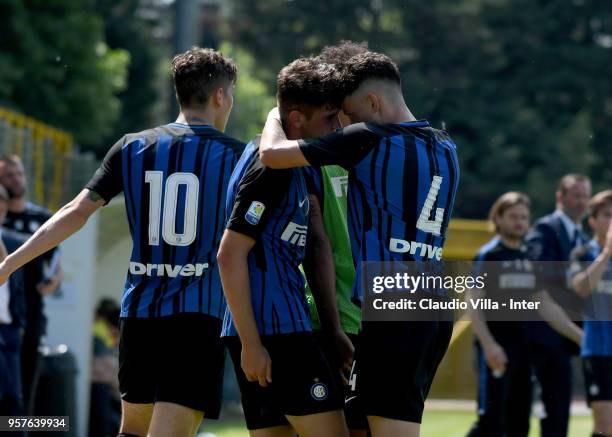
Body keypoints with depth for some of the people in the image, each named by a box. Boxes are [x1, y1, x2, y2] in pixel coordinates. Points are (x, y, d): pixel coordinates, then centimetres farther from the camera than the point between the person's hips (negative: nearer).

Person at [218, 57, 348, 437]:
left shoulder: (289, 166, 17)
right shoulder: (272, 167, -13)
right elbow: (230, 254, -18)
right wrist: (250, 344, -19)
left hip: (284, 326, 10)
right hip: (274, 330, -10)